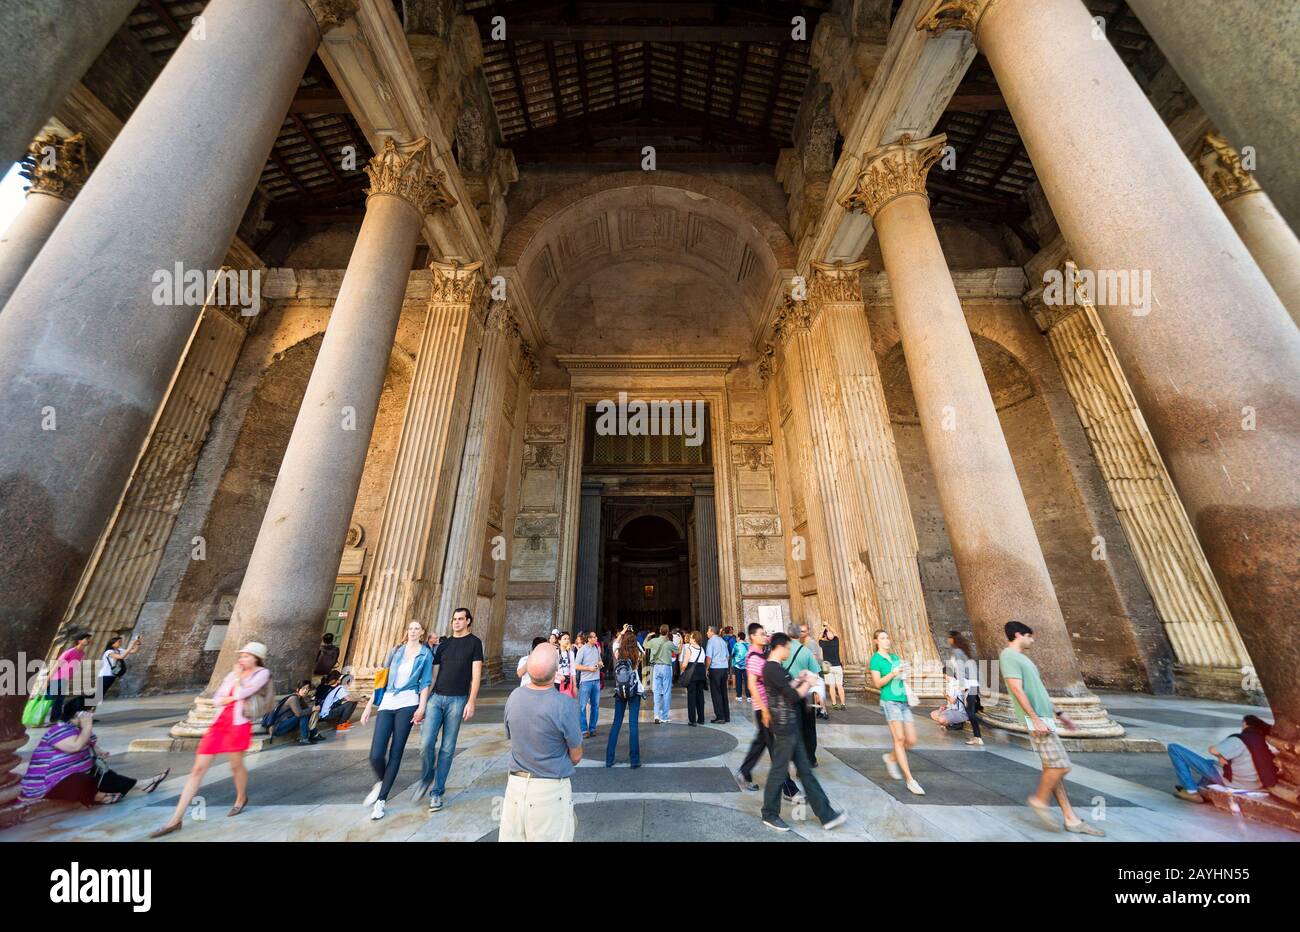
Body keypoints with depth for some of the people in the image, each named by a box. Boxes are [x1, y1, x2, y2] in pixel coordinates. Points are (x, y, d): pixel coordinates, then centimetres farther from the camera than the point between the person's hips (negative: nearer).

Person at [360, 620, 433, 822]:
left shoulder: (426, 654, 5)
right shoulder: (397, 650, 13)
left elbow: (425, 683, 1)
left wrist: (421, 708, -10)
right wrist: (369, 706, 12)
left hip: (407, 704, -3)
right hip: (386, 703, 3)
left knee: (395, 753, -2)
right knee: (376, 755, -4)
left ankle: (381, 799, 16)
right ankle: (382, 781, 28)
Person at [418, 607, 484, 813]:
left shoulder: (474, 643, -1)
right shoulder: (444, 643, 11)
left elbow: (476, 674, -4)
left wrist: (471, 702, -10)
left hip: (457, 700, -3)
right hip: (436, 697, 3)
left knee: (447, 748, 3)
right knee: (426, 742, -5)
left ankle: (437, 792, 19)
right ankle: (426, 777, 24)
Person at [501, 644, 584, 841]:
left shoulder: (513, 697, -10)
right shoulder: (564, 705, -23)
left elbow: (512, 739, 6)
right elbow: (576, 757, -9)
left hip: (515, 785, 4)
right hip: (550, 790, -4)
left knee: (511, 837, 19)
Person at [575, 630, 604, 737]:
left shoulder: (597, 648, 7)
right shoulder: (582, 649, -10)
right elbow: (576, 666, -11)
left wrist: (601, 663, -2)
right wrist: (589, 668, -18)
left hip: (596, 680, 5)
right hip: (586, 681, -5)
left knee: (595, 705, 10)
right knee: (582, 706, -1)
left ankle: (592, 728, 23)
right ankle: (584, 730, 10)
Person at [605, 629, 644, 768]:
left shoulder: (617, 653, -6)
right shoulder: (637, 654, -11)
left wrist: (622, 632, 24)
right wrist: (632, 635, 18)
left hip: (619, 692, 2)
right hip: (635, 692, -2)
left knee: (616, 723, 12)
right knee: (633, 724, 2)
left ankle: (609, 759, 15)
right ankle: (634, 760, 6)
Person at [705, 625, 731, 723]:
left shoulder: (711, 641, -8)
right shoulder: (723, 641, 13)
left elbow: (709, 657, -13)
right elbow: (728, 656, 18)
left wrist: (707, 669, -6)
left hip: (715, 669, -7)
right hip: (725, 668, 7)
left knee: (716, 693, 1)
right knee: (723, 692, 14)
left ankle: (720, 716, 1)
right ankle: (726, 716, 19)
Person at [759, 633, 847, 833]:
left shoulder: (773, 667, 9)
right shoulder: (773, 669, -24)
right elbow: (794, 696, -22)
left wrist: (798, 680, 9)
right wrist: (808, 683, -7)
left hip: (791, 727, 10)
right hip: (785, 728, -10)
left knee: (805, 770, 15)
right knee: (779, 772, 6)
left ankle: (826, 815, 24)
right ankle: (770, 815, 23)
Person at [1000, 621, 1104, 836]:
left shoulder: (1021, 657, 19)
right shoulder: (1009, 656, -14)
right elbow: (1017, 690, -21)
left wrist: (1058, 713, 23)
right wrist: (1036, 719, -22)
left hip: (1044, 717, 10)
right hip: (1036, 719, -10)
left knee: (1053, 767, 12)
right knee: (1060, 765, -8)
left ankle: (1071, 820, 18)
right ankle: (1039, 800, 9)